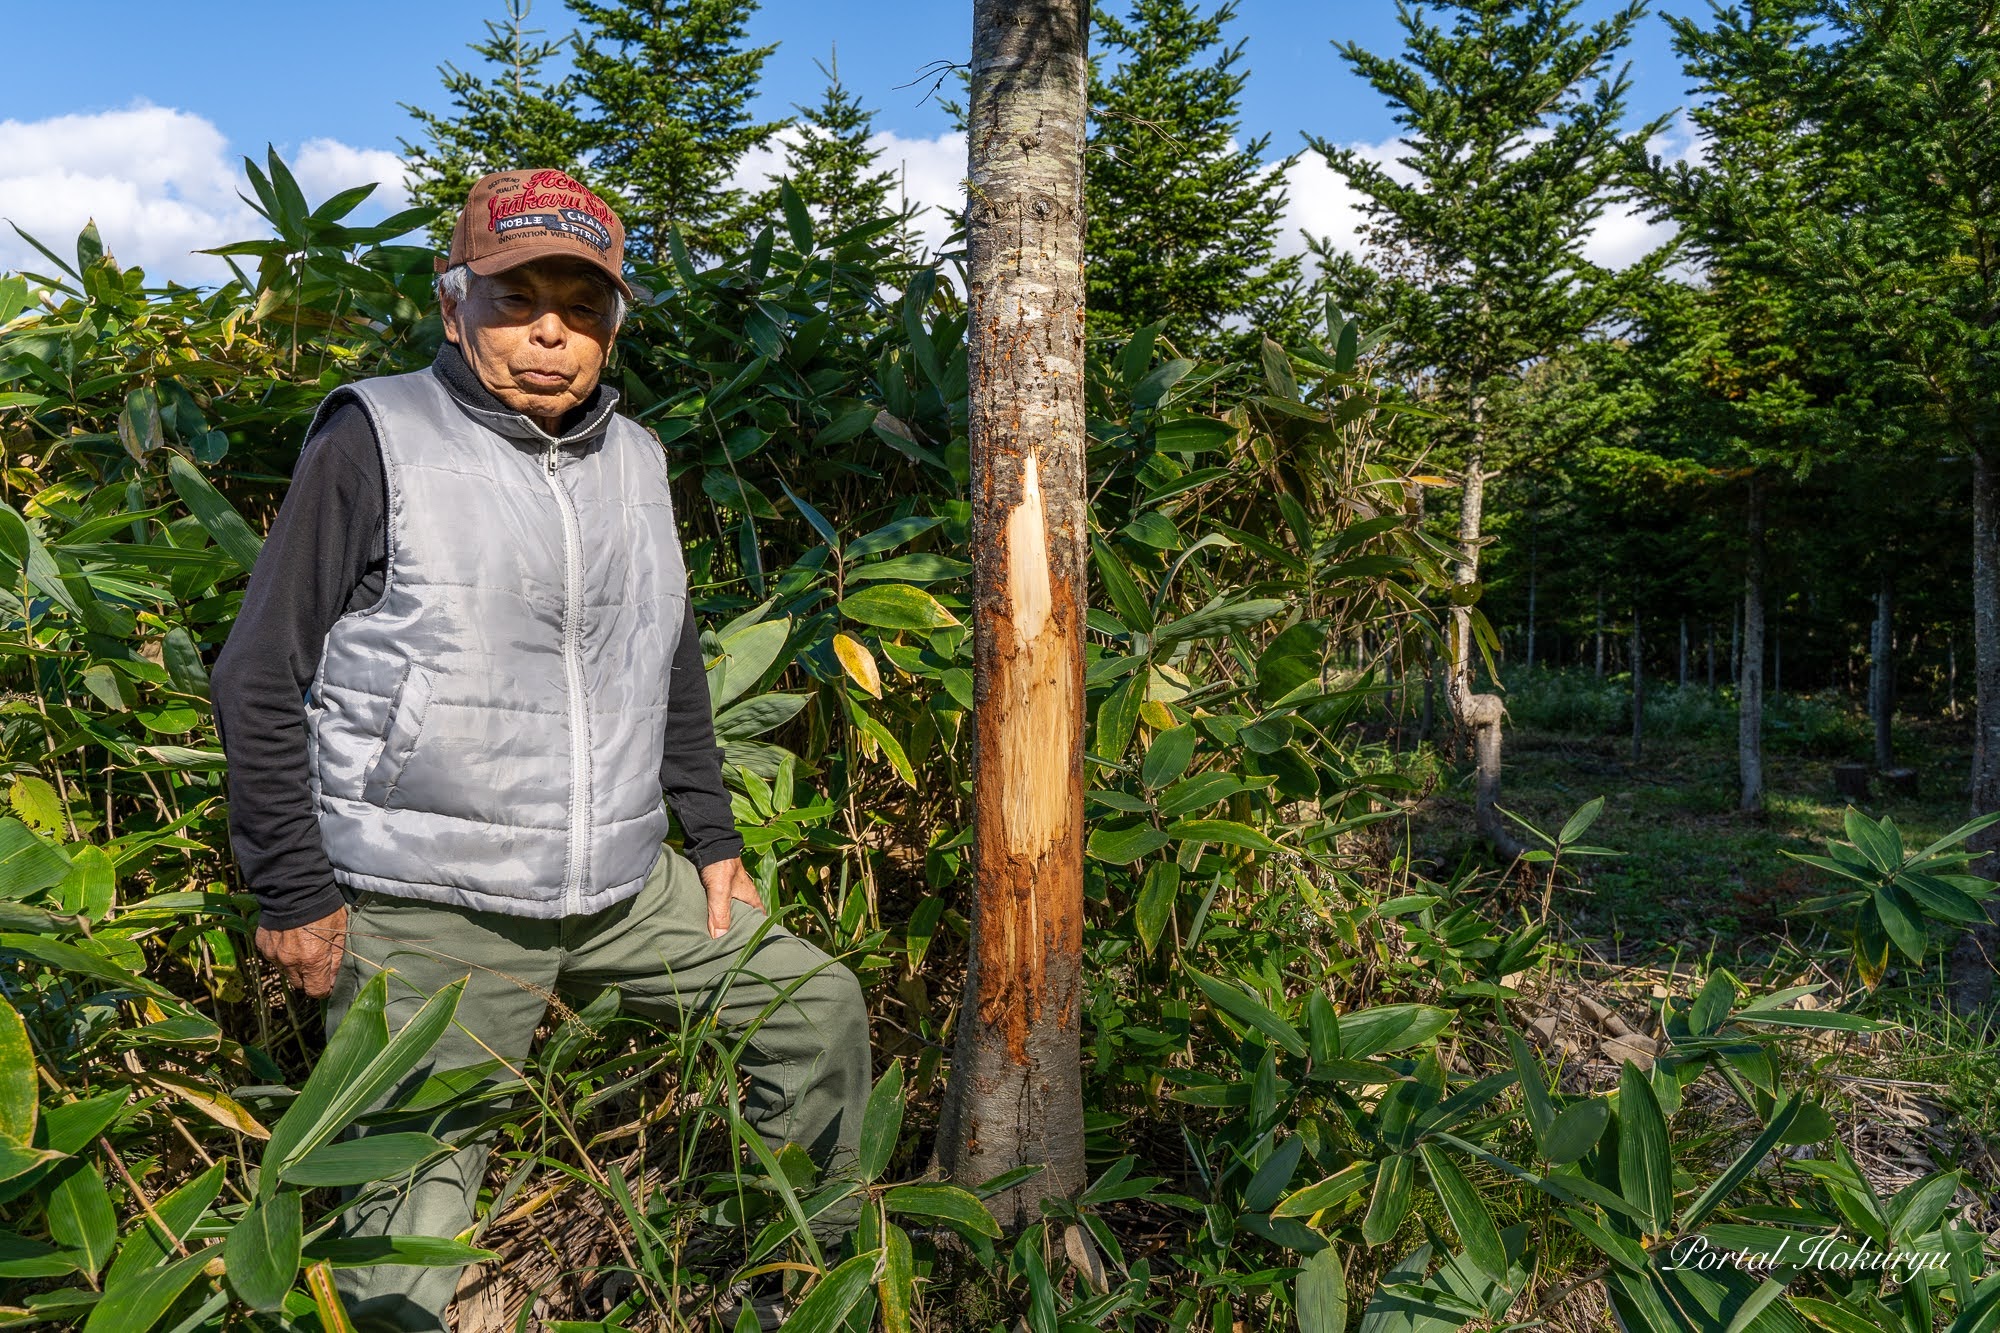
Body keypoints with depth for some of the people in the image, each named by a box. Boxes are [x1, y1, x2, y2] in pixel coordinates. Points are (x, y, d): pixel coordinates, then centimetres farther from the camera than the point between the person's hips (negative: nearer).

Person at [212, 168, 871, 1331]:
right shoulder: (377, 441, -8)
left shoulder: (634, 459, 9)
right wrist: (296, 894, -7)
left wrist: (714, 838, 16)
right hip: (430, 917, -5)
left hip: (627, 889, 6)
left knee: (817, 1003, 13)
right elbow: (262, 677, -6)